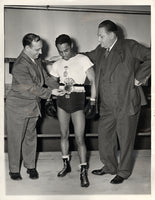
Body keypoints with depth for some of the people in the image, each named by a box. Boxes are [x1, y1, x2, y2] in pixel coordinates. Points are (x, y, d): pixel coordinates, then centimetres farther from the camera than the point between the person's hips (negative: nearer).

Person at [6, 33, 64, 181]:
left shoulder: (36, 60, 4)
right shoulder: (20, 66, -24)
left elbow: (45, 77, 9)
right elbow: (31, 88, -27)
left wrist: (58, 88, -5)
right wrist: (50, 92, -28)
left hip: (33, 106, 8)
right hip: (18, 107, -7)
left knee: (31, 136, 16)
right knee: (15, 139, 6)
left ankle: (30, 166, 30)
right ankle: (14, 169, 22)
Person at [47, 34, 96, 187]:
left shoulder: (82, 59, -3)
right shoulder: (57, 64, 10)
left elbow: (93, 81, -5)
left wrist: (92, 101, -10)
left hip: (78, 101, -4)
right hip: (62, 100, 4)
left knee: (79, 138, -6)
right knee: (64, 134, 11)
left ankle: (83, 172, 4)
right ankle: (66, 165, 27)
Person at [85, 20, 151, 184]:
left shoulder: (129, 46, -7)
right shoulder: (100, 50, 12)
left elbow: (150, 57, -10)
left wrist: (139, 77, -13)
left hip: (127, 103, -6)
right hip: (107, 105, 6)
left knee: (125, 140, 7)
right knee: (104, 136, 14)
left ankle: (123, 172, 25)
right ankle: (109, 167, 35)